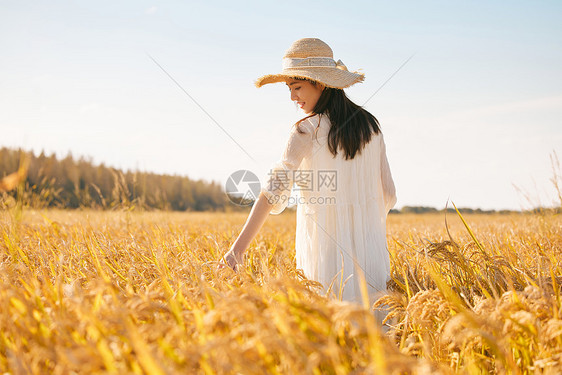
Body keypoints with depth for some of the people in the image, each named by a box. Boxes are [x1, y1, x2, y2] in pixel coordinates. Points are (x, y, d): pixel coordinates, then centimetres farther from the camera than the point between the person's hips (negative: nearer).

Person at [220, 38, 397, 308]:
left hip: (328, 256, -5)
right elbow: (387, 194, 11)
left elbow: (275, 189, -20)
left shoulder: (308, 130, -11)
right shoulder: (370, 125, 6)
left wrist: (238, 247, -23)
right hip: (371, 256, 5)